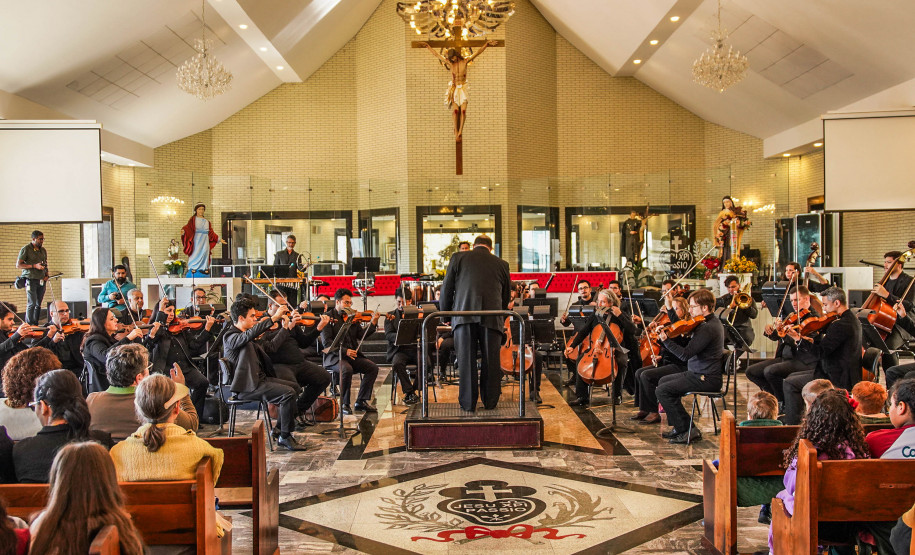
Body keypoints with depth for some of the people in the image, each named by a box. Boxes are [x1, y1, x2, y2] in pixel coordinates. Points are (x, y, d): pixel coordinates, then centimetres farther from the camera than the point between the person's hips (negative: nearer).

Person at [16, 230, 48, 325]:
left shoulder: (43, 250, 15)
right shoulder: (25, 249, -4)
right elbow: (18, 265, -7)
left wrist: (46, 275, 9)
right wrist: (34, 266, -15)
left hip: (41, 281, 6)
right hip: (31, 280, -6)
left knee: (38, 304, 6)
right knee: (32, 303, -10)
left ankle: (35, 324, 12)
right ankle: (29, 325, -4)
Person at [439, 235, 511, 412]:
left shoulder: (458, 258, 11)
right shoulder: (501, 264, 15)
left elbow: (446, 289, 9)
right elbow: (506, 296, 21)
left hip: (464, 315, -1)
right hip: (492, 317, 1)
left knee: (466, 359, 5)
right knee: (491, 360, 10)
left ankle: (468, 402, 8)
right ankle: (490, 401, 17)